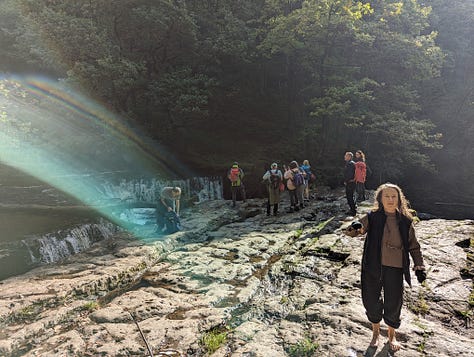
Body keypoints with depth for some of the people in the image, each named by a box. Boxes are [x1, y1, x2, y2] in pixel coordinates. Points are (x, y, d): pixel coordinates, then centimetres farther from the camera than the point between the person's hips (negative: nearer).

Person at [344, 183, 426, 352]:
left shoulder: (405, 221, -2)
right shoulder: (372, 218, -6)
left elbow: (414, 246, 8)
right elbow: (350, 232, -12)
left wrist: (419, 267, 3)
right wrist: (354, 227, -34)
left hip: (395, 270, 1)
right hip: (373, 269, 0)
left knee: (394, 304, 12)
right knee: (371, 301, 12)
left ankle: (392, 335, 41)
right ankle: (376, 332, 40)